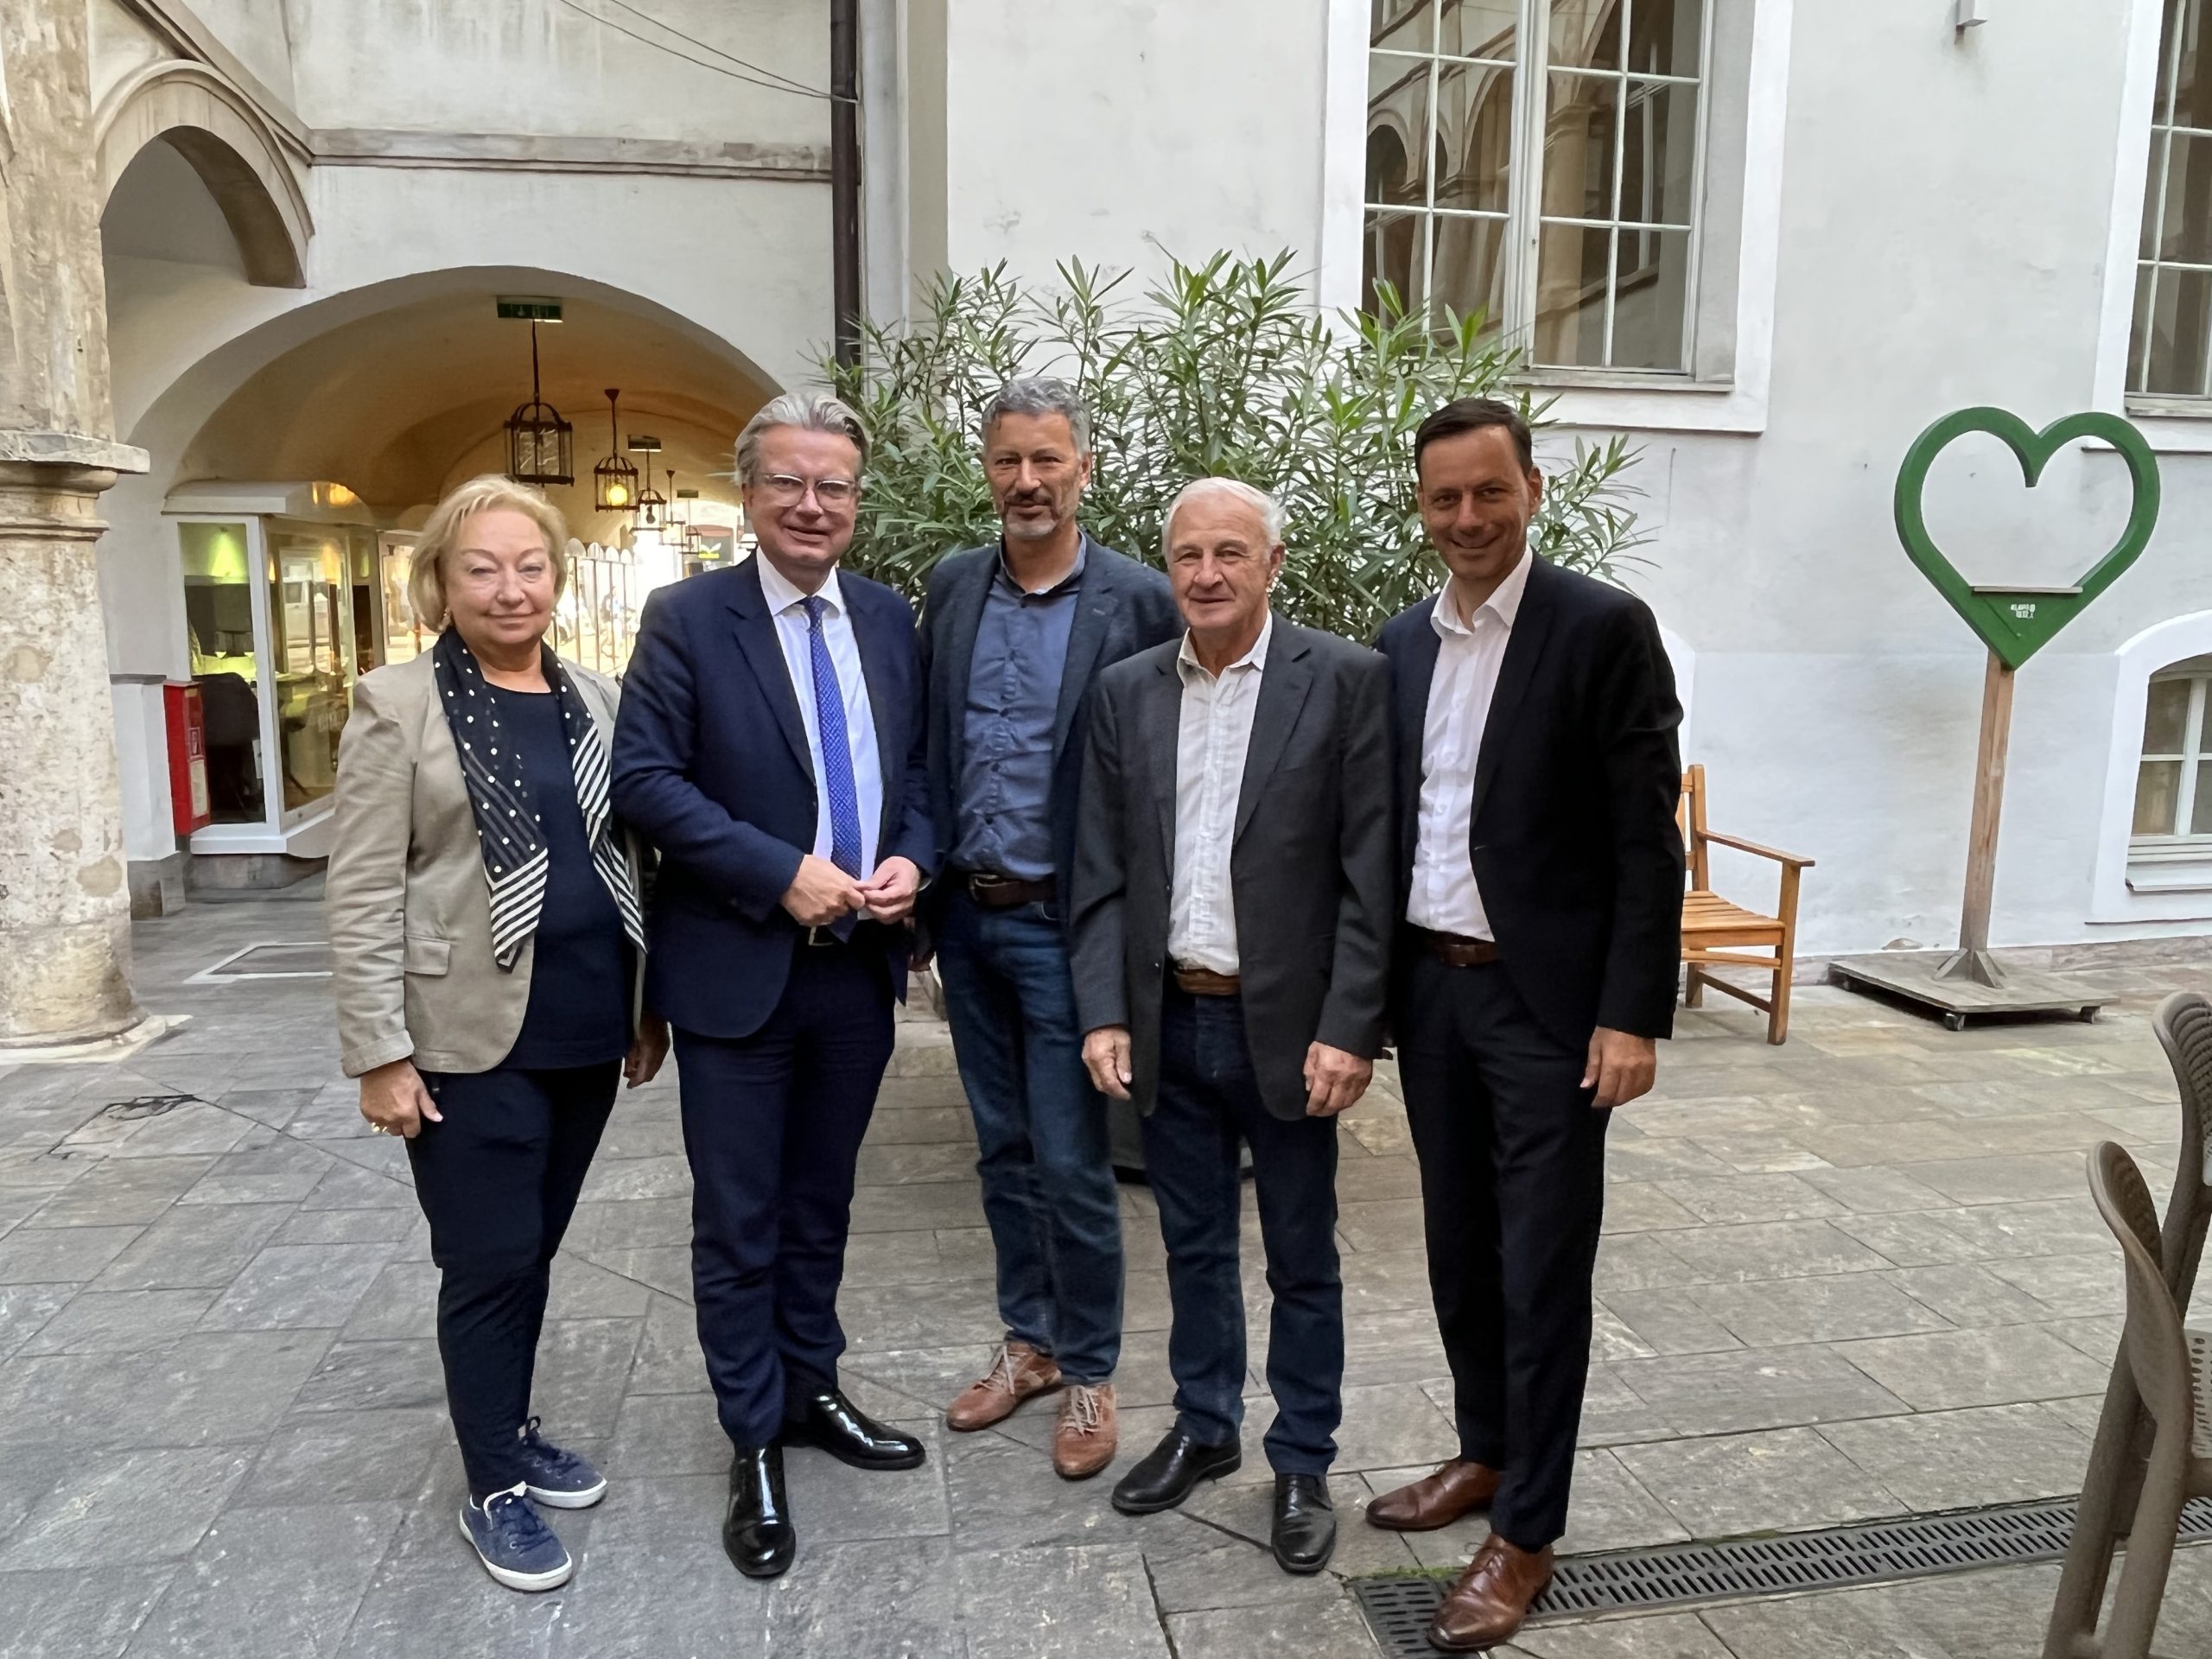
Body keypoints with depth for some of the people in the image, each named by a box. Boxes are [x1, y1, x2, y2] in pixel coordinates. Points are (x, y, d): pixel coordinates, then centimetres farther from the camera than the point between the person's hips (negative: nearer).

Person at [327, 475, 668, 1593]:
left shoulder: (596, 698, 8)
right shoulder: (397, 704, -6)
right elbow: (361, 892, -9)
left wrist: (650, 1001, 11)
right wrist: (380, 1052, -12)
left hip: (586, 1030, 4)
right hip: (472, 1037, -4)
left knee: (534, 1251, 17)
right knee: (490, 1263, 5)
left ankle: (514, 1432, 37)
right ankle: (493, 1487, 24)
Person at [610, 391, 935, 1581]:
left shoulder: (889, 619, 7)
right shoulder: (686, 618, -7)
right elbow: (646, 779, -12)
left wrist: (909, 859, -7)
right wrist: (782, 873, -19)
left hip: (859, 966, 4)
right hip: (737, 966, -4)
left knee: (820, 1203, 20)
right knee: (739, 1221, 9)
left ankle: (812, 1389, 39)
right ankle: (754, 1444, 26)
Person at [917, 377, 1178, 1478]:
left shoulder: (1139, 601, -8)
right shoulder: (951, 587, 6)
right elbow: (925, 746, 10)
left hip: (1062, 925, -5)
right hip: (966, 918, 5)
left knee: (1071, 1163, 3)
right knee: (1003, 1149, 16)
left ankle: (1088, 1373, 24)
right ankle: (1028, 1340, 34)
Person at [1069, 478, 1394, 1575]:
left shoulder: (1344, 680, -8)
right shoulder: (1126, 692, 4)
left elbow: (1371, 874, -10)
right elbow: (1102, 872, 4)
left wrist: (1349, 1030, -14)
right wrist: (1104, 1013, -2)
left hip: (1286, 1026, -3)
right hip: (1167, 1022, 4)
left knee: (1302, 1259, 13)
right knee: (1193, 1244, 19)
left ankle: (1302, 1463, 32)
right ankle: (1204, 1428, 39)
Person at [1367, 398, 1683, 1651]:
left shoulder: (1605, 628, -9)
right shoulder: (1403, 645, 9)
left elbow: (1647, 839, -11)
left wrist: (1635, 1014, -16)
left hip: (1546, 998, -6)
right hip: (1428, 987, 6)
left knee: (1543, 1267, 4)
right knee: (1460, 1250, 18)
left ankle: (1528, 1532, 20)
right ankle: (1485, 1454, 38)